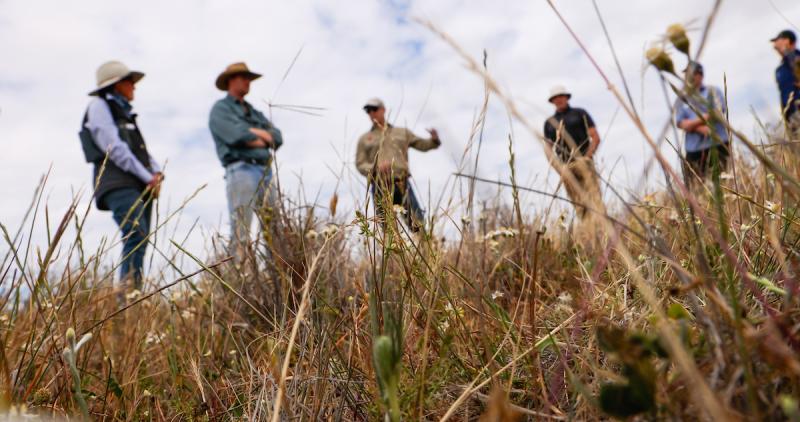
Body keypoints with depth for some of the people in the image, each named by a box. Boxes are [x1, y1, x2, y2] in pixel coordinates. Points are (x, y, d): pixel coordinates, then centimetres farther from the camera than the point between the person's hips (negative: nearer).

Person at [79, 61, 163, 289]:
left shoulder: (125, 112, 30)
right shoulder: (99, 105, 5)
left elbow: (142, 151, 24)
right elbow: (114, 148, -7)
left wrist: (157, 173, 3)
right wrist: (148, 177, -10)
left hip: (140, 185, 8)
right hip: (118, 183, -8)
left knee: (140, 242, -2)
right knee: (137, 236, -24)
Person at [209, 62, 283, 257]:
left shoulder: (254, 112, 29)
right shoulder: (221, 108, 9)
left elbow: (277, 137, 15)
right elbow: (235, 135, -10)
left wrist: (253, 134, -2)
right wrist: (263, 135, 4)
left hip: (265, 171, 6)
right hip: (241, 170, -6)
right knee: (241, 230, -11)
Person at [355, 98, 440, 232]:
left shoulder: (402, 133, 23)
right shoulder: (364, 139, 18)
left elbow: (423, 144, 21)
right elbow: (360, 165, 9)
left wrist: (434, 140, -1)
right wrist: (376, 168, -11)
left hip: (402, 184, 1)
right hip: (380, 187, -1)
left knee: (418, 224, -9)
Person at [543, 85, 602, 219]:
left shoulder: (580, 113, 13)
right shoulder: (549, 122, 20)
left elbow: (596, 138, 6)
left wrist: (588, 156, -8)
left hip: (582, 161, -2)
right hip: (565, 166, 3)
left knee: (593, 194, -16)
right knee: (578, 202, -3)